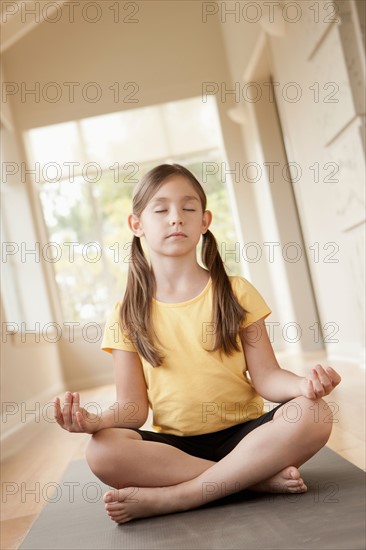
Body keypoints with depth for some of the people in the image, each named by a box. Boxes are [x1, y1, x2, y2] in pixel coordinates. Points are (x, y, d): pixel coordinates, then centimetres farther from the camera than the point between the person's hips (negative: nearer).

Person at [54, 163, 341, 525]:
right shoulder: (128, 316, 3)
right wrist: (95, 419, -24)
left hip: (242, 433, 1)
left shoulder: (235, 293, 3)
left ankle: (168, 498, -24)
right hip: (174, 445, 0)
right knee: (102, 451, -29)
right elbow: (133, 407, -2)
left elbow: (265, 377, -2)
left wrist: (303, 384, -24)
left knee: (313, 414, -28)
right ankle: (259, 478, -23)